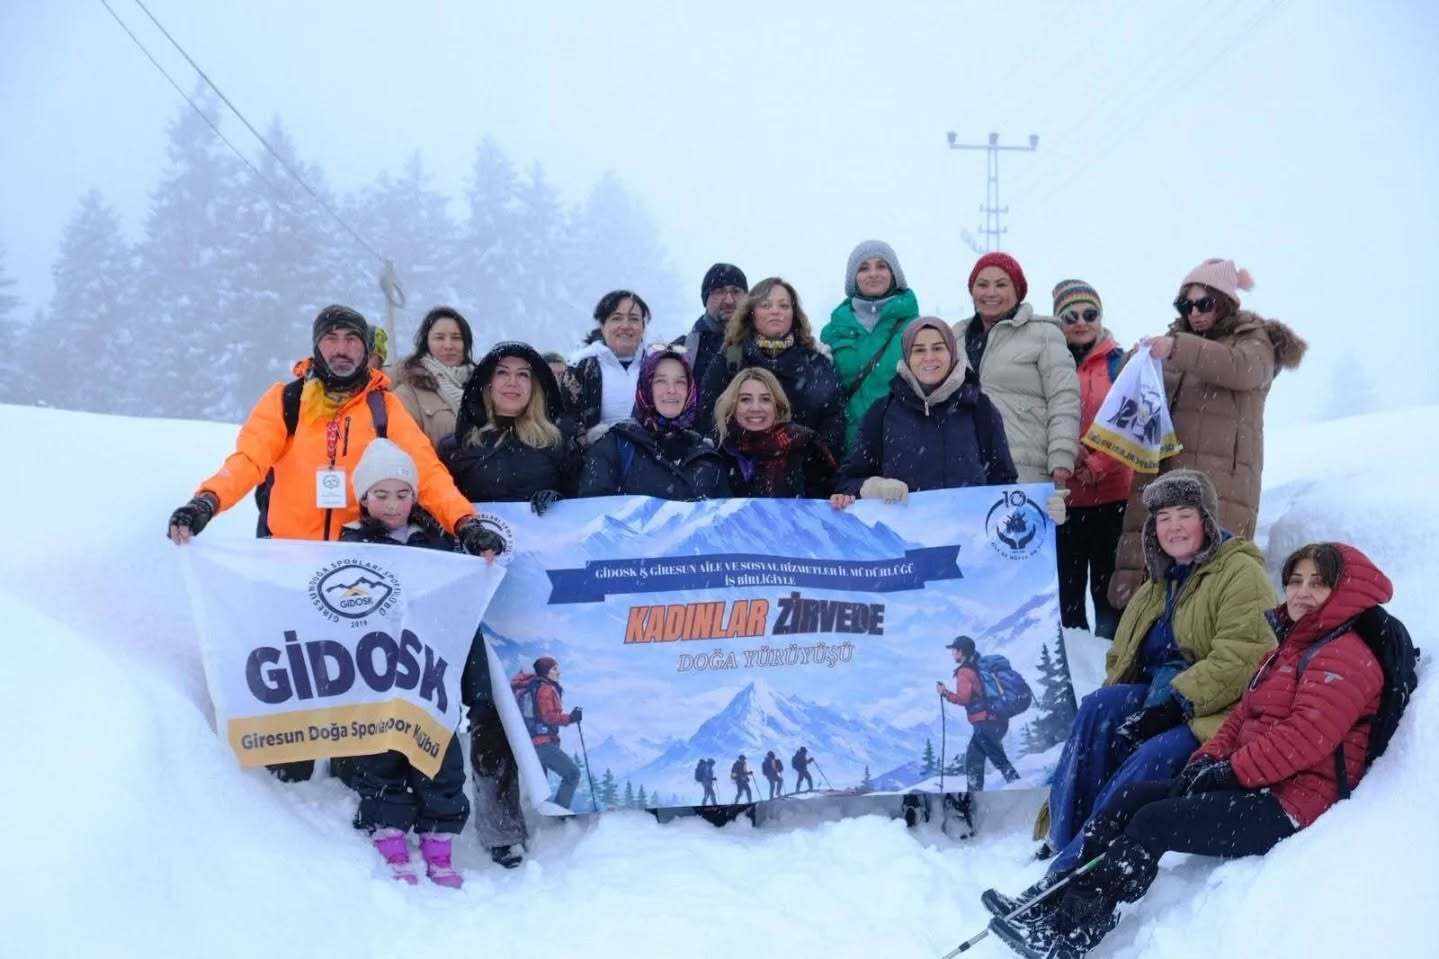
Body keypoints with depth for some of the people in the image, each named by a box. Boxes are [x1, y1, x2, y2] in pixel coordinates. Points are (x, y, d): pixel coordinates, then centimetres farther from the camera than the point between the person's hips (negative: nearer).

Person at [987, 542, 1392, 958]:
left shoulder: (1345, 657, -13)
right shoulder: (1291, 648, 21)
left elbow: (1305, 737, -24)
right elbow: (1243, 714, 19)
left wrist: (1231, 770, -17)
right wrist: (1207, 759, 1)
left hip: (1290, 802, -10)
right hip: (1254, 783, 10)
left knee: (1156, 821, -21)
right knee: (1135, 796, -1)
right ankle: (1052, 896, -4)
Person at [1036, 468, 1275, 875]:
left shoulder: (1242, 573, -2)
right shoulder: (1159, 587, 23)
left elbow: (1242, 657, -17)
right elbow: (1121, 657, 24)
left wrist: (1178, 701, -23)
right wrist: (1113, 704, 2)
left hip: (1219, 712, -7)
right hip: (1160, 701, 7)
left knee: (1149, 760, -33)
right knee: (1098, 706, -23)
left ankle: (1075, 865, -37)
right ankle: (1065, 838, -26)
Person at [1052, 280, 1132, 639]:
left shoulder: (1121, 363, 2)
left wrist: (1097, 466, -12)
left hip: (1112, 495, -2)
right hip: (1062, 495, 2)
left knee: (1108, 586, 3)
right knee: (1066, 586, 8)